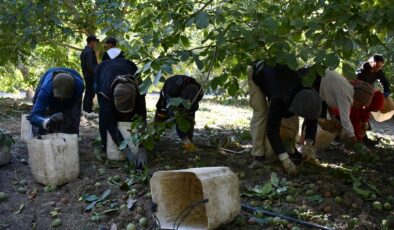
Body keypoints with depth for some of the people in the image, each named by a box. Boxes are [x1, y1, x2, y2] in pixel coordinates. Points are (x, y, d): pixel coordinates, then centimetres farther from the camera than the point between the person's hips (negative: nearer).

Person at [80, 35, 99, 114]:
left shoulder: (84, 51, 15)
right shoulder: (89, 52, -17)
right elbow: (90, 65, -24)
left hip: (87, 75, 11)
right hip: (91, 76, -11)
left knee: (88, 93, 17)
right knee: (91, 93, -7)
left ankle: (86, 109, 26)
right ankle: (89, 110, -6)